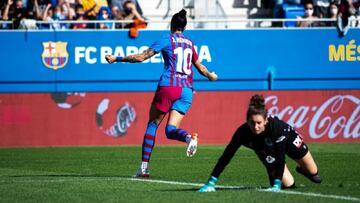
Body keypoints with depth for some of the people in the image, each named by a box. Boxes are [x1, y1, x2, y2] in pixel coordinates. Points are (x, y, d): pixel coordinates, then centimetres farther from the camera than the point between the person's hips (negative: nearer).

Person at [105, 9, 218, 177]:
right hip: (186, 89, 4)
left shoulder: (167, 40, 2)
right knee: (170, 130, 1)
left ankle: (144, 166, 2)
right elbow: (200, 68, 26)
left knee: (152, 124, 8)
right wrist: (211, 76, 48)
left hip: (168, 86, -4)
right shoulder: (189, 43, 17)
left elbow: (141, 57, -3)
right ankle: (189, 137, -34)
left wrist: (116, 59, 4)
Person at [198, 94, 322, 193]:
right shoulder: (243, 132, -40)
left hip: (288, 138, -1)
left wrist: (277, 184, -48)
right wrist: (211, 182, -43)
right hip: (267, 151, 1)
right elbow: (226, 156, -37)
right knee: (288, 184, -6)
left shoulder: (276, 127, -45)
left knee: (312, 172, 14)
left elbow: (280, 157, -42)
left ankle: (301, 169, 50)